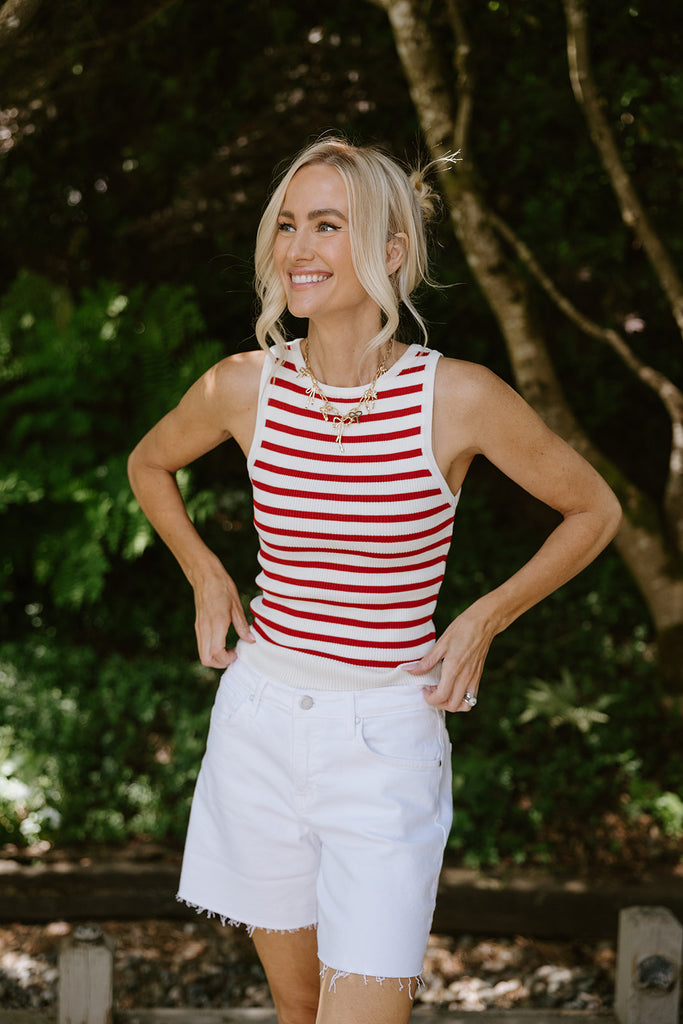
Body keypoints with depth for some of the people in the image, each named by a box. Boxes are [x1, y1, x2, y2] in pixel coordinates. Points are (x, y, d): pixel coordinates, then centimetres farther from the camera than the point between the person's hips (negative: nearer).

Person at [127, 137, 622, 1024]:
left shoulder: (459, 398, -14)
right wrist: (206, 579, 7)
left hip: (386, 739, -3)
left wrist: (485, 619, -6)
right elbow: (150, 464, 17)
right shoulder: (241, 388, -6)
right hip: (260, 720, 3)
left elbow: (594, 510, 1)